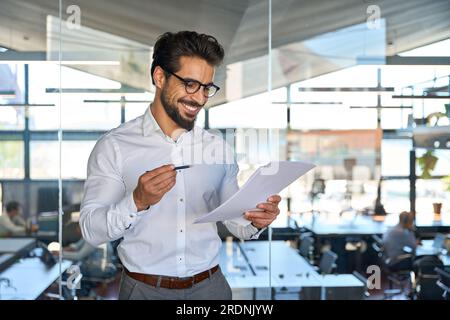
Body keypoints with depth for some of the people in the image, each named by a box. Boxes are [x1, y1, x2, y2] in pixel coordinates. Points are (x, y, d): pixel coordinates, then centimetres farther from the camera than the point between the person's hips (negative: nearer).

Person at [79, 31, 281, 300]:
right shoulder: (114, 146, -8)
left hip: (210, 286, 3)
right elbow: (91, 230, -11)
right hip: (144, 289, -3)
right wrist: (137, 202, -27)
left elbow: (235, 220, 6)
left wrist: (255, 221, -15)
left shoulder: (219, 148, 3)